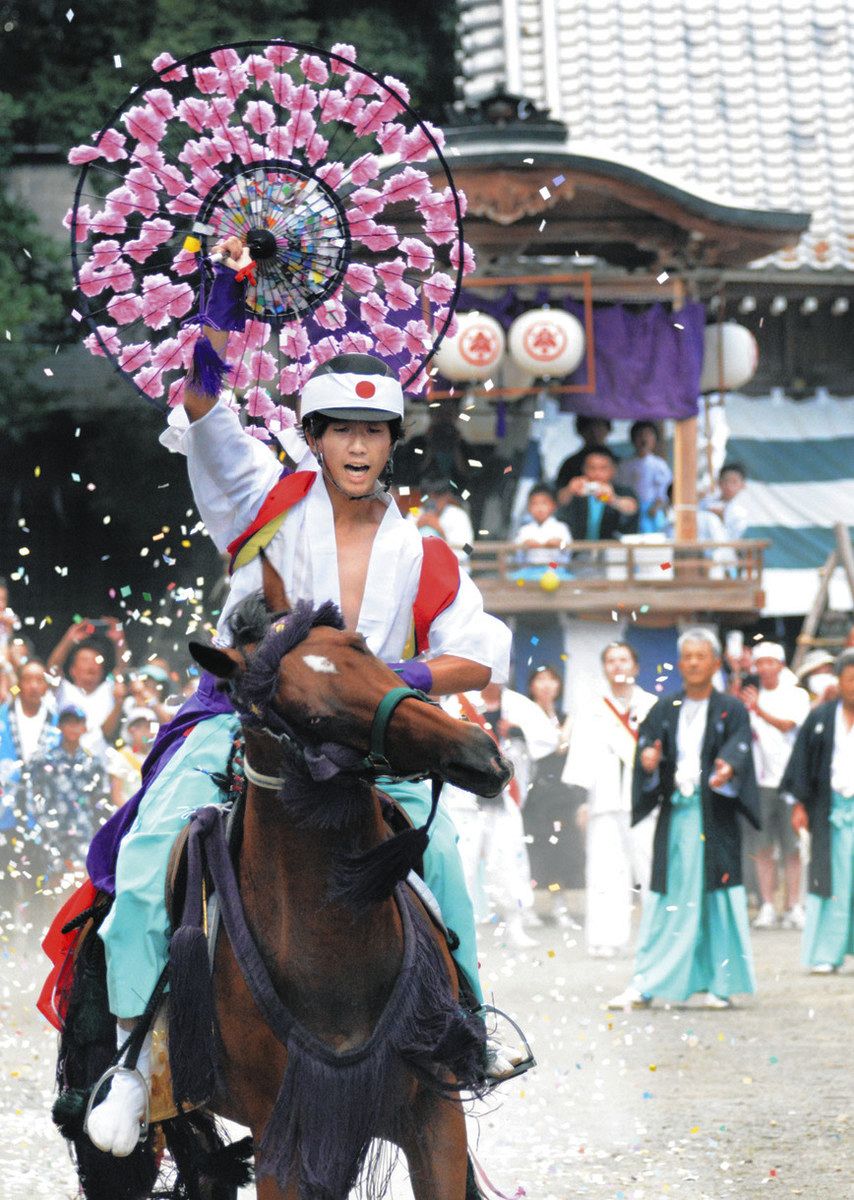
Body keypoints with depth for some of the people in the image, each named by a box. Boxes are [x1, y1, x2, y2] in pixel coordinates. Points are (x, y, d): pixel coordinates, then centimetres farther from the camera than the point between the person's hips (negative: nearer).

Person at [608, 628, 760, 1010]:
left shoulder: (731, 710, 5)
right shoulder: (664, 710, 13)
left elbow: (739, 746, -11)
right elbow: (647, 740, 0)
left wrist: (729, 768, -33)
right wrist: (649, 759, -23)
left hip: (715, 816, -2)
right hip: (674, 816, 2)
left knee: (716, 897, -3)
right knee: (665, 900, -1)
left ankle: (718, 983, 4)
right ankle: (645, 984, -1)